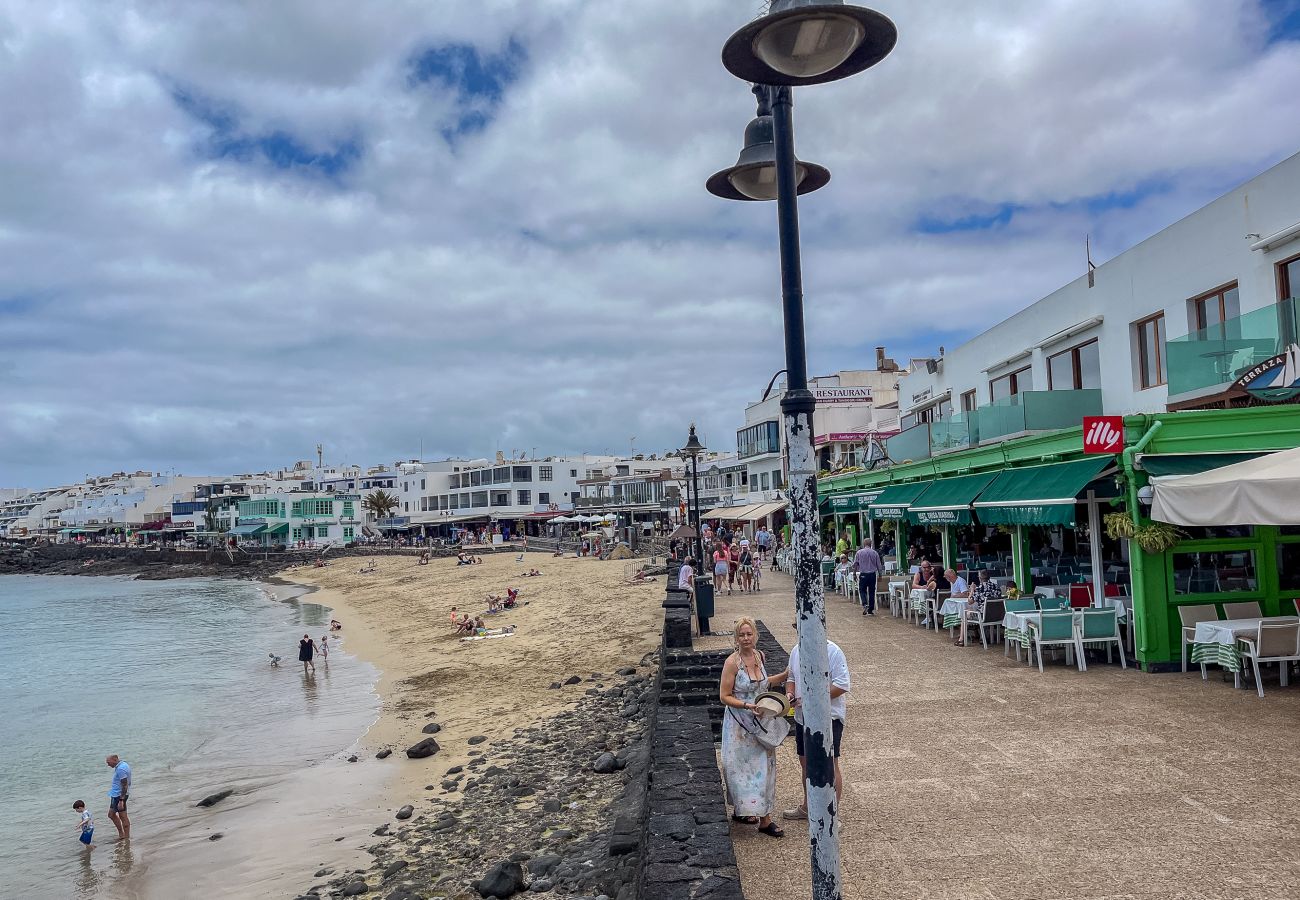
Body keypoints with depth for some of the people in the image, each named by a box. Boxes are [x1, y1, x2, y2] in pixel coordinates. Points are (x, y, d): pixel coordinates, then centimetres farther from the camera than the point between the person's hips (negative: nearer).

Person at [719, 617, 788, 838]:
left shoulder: (759, 655, 2)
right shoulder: (732, 662, -18)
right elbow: (724, 696, -15)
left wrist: (786, 675, 17)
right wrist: (747, 706, -26)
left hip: (760, 721, 7)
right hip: (740, 723, -7)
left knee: (763, 765, 12)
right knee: (743, 766, 2)